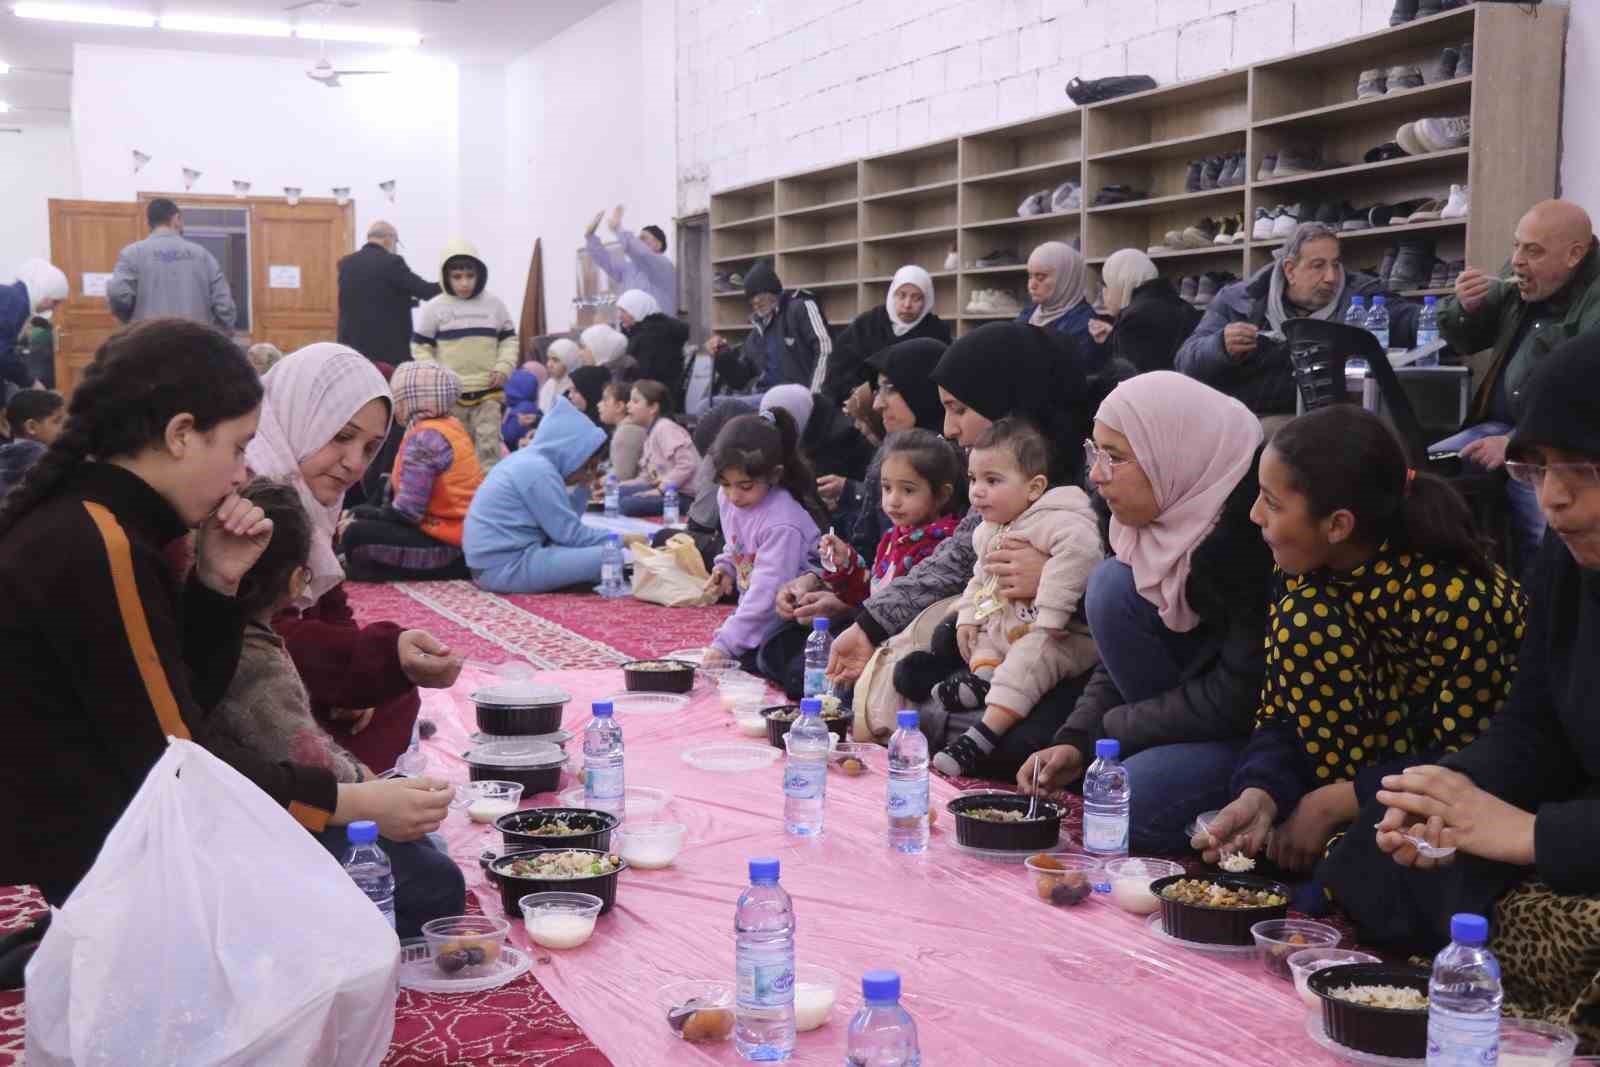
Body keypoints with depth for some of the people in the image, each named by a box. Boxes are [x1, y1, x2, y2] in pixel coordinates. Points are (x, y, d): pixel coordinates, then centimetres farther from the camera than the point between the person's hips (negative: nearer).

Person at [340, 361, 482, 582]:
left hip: (451, 546, -10)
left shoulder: (424, 437, -19)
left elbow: (407, 511, -22)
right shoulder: (447, 425, 11)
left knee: (356, 537, -18)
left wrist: (359, 520, -7)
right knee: (362, 515, 20)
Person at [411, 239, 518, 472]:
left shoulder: (494, 304, 4)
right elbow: (420, 347, 3)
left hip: (488, 392, 1)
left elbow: (509, 339, 12)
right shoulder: (434, 307, -1)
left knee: (489, 445, -5)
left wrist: (504, 366, -6)